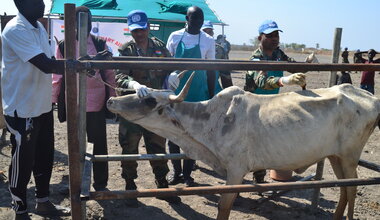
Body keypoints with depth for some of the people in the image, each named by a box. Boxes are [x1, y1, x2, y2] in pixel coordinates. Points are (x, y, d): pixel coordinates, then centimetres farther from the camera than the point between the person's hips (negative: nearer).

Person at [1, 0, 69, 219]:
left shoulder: (39, 27, 10)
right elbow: (46, 65, -27)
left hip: (43, 106, 9)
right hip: (23, 109, -9)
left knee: (45, 157, 17)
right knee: (23, 162, 4)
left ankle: (43, 202, 34)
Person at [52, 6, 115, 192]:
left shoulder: (100, 45, 2)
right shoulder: (63, 46, 1)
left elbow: (109, 74, 4)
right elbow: (57, 75, 4)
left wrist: (112, 99, 1)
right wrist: (53, 100, 1)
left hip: (97, 104, 0)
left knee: (100, 144, 7)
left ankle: (100, 184, 21)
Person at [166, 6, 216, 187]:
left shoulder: (208, 41, 0)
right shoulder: (175, 37, 1)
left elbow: (211, 70, 5)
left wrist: (211, 97, 4)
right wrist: (169, 73, -14)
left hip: (198, 93, -1)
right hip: (176, 91, 1)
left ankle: (187, 173, 18)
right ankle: (176, 171, 21)